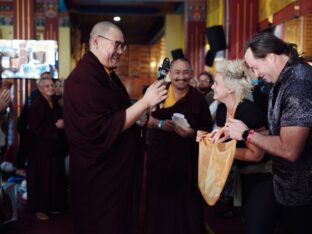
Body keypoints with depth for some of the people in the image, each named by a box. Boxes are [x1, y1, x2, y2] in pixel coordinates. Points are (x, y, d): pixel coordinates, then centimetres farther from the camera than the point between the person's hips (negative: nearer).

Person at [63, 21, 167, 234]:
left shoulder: (108, 74, 11)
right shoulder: (84, 77, -21)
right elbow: (103, 129, -28)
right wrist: (146, 101, -27)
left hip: (118, 169, 10)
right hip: (99, 175, -10)